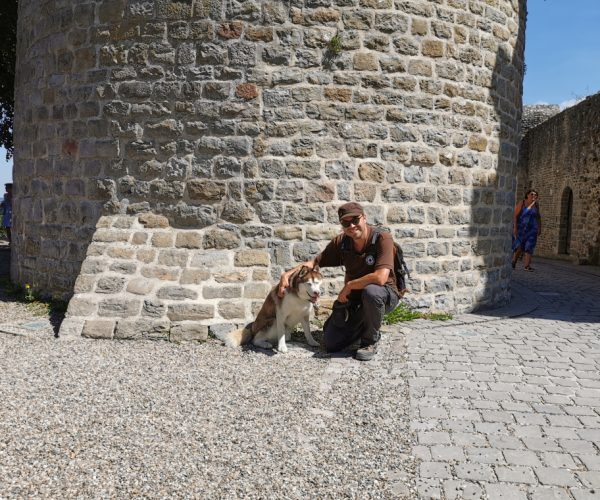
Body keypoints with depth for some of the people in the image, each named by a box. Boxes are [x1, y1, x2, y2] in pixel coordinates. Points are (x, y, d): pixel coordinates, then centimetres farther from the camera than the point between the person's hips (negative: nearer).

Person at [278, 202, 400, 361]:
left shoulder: (382, 239, -23)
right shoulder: (341, 242, -6)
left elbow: (380, 278, -35)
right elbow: (315, 262, 2)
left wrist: (348, 286, -23)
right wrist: (287, 274, -13)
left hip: (384, 294, -4)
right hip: (354, 297, 5)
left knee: (371, 291, -41)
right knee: (331, 343, -7)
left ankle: (370, 342, -15)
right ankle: (363, 325, 23)